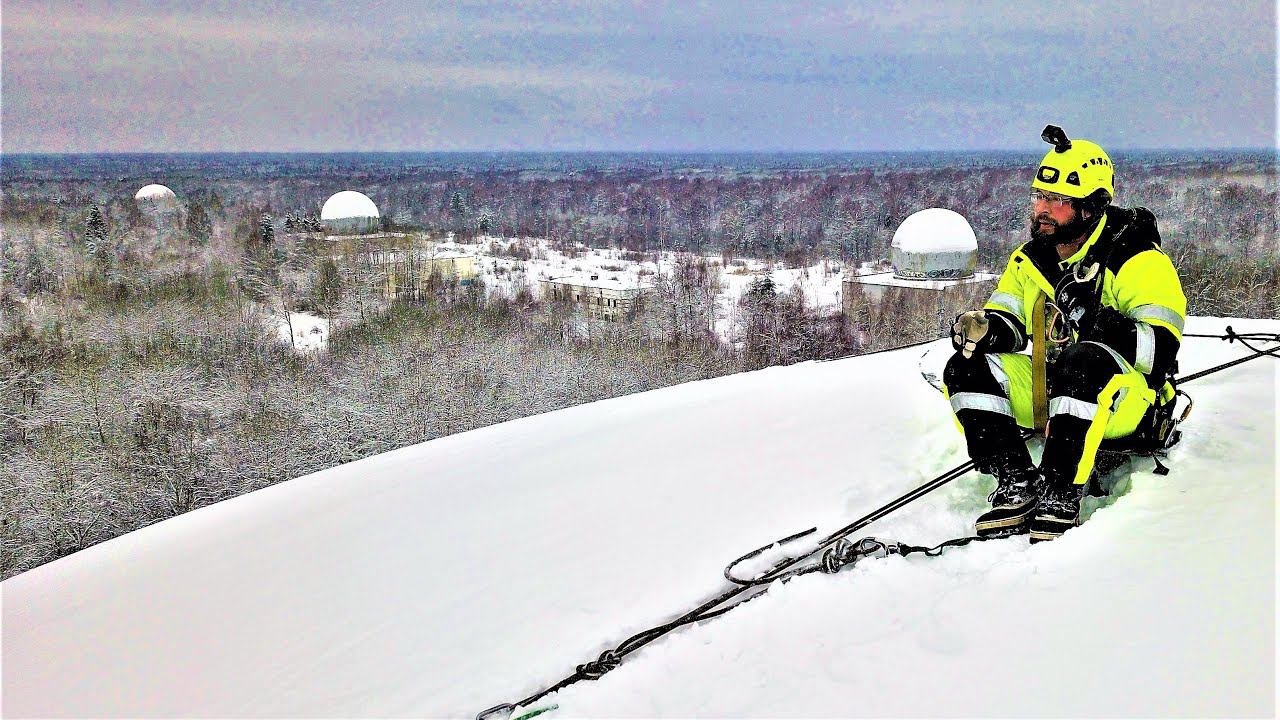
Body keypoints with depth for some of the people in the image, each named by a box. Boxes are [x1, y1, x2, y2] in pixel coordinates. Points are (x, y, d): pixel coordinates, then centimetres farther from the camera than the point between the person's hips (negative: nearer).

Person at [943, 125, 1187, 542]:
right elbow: (1008, 323, 9)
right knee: (966, 369, -14)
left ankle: (1061, 499, -37)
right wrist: (983, 327, -16)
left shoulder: (1134, 257, -12)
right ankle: (1016, 483, -21)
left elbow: (1161, 347, -19)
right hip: (1049, 387, 6)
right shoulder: (1031, 259, 8)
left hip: (1125, 396, -6)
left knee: (1083, 362, -40)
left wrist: (1101, 326, -35)